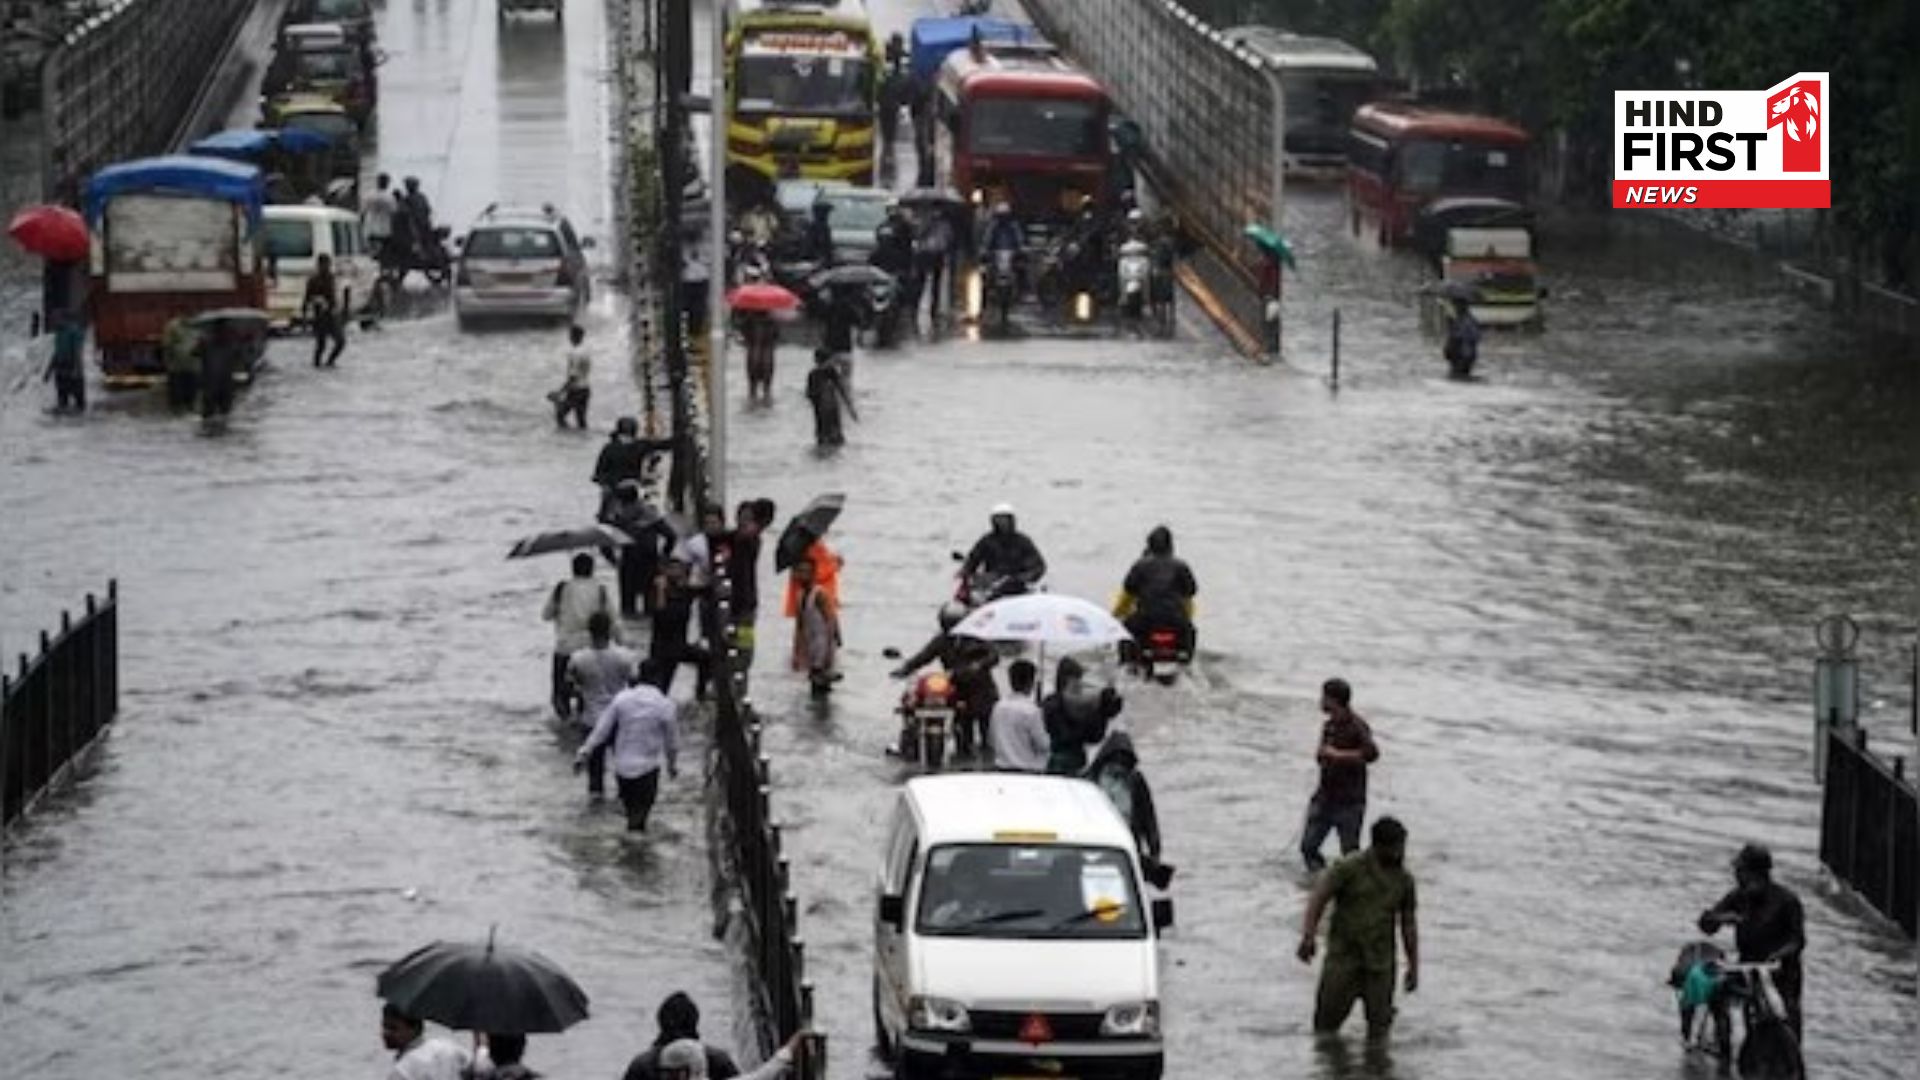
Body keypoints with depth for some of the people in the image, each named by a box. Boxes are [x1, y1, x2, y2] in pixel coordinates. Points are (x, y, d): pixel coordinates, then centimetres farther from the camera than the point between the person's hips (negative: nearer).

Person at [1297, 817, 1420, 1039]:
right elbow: (1319, 898, -9)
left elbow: (1408, 924, 15)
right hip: (1343, 955, -3)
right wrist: (1309, 935, -23)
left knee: (1379, 1021, 1)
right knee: (1328, 1017, -3)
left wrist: (1413, 966, 15)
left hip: (1380, 961, 3)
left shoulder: (1403, 880, 7)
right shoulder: (1350, 868, -6)